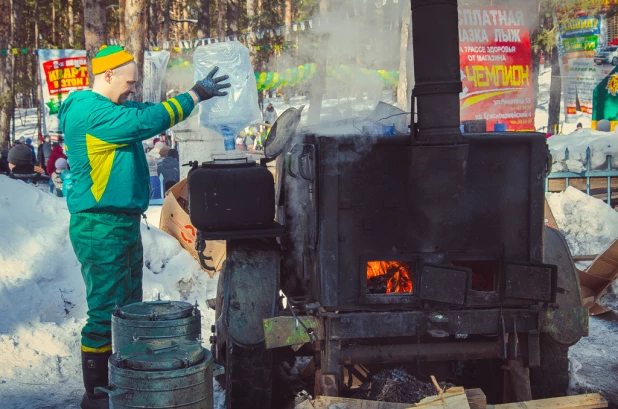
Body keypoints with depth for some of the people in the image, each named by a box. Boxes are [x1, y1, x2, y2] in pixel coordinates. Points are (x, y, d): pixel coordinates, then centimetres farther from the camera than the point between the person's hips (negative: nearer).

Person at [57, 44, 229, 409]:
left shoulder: (111, 109, 15)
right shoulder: (90, 112, -18)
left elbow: (146, 112, 24)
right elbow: (146, 120, -24)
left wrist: (195, 95, 12)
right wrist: (194, 96, -17)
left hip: (124, 224, 11)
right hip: (101, 228, -11)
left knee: (129, 308, 16)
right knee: (106, 311, -6)